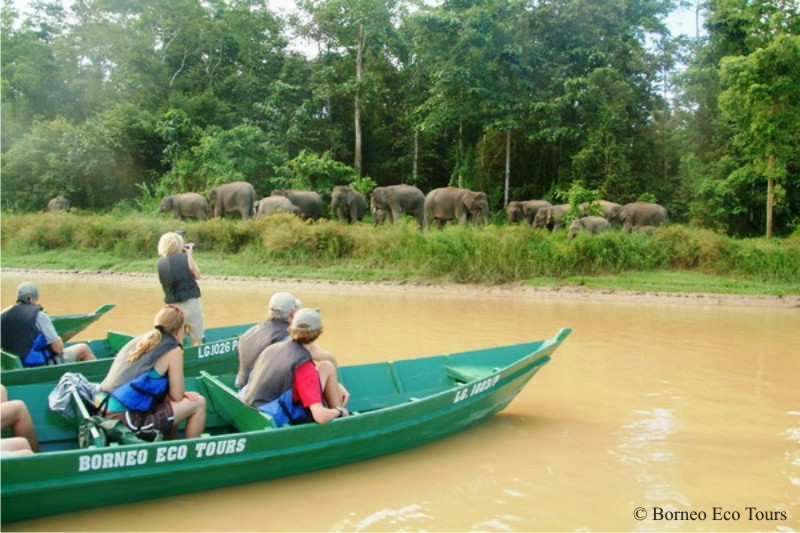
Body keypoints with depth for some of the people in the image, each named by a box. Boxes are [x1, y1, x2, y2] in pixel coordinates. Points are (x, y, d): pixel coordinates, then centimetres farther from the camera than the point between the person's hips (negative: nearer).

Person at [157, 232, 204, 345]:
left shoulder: (161, 262, 5)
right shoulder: (184, 257, -6)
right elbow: (197, 275, 2)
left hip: (172, 306, 3)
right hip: (191, 303, -3)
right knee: (197, 341, 7)